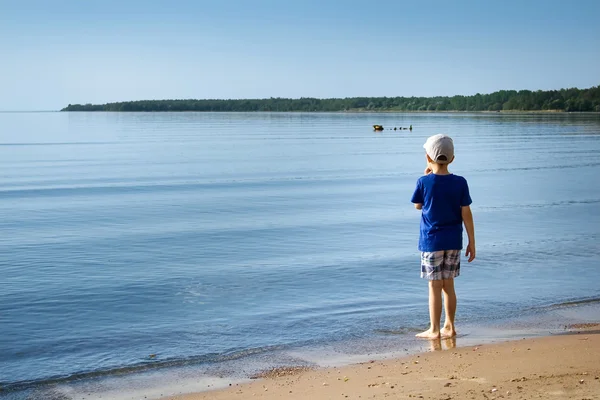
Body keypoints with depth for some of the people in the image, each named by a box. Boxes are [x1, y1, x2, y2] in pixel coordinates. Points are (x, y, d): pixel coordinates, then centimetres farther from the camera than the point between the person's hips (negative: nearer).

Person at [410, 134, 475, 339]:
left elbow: (417, 205, 6)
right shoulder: (460, 183, -4)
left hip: (431, 241, -3)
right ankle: (449, 326, 20)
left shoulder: (424, 182, -11)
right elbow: (466, 214, -2)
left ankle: (434, 330, 8)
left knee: (435, 286, 2)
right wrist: (472, 242, 5)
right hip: (453, 241, 3)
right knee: (448, 284, 13)